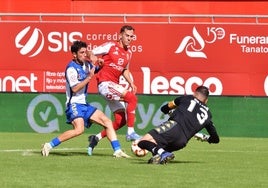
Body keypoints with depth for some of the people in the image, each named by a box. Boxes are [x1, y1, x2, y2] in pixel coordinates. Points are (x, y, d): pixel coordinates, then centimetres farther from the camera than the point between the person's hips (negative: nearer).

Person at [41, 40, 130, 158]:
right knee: (79, 129, -29)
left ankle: (117, 151, 2)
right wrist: (89, 77, -23)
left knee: (107, 122, 1)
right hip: (74, 104, -9)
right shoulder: (71, 68, -13)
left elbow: (96, 69, 30)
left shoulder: (86, 65, 10)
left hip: (84, 104, 9)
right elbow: (74, 88, -22)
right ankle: (49, 145, -20)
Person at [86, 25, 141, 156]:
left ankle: (96, 138, 16)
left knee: (120, 120, 3)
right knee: (132, 98, -26)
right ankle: (130, 132, -25)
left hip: (114, 85, 8)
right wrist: (96, 59, -25)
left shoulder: (129, 53, 15)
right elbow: (90, 53, -4)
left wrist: (131, 83, 13)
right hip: (105, 83, -8)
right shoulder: (110, 46, -6)